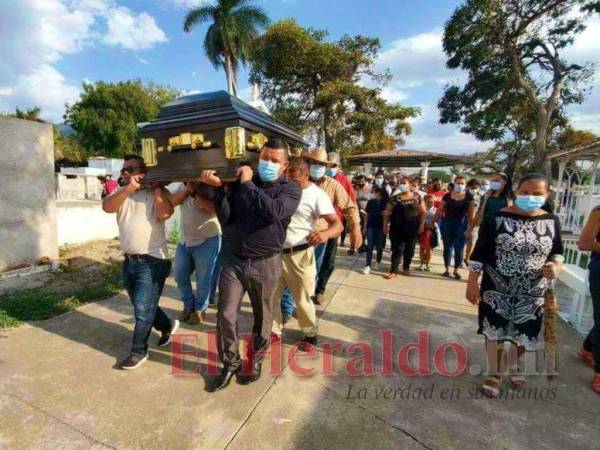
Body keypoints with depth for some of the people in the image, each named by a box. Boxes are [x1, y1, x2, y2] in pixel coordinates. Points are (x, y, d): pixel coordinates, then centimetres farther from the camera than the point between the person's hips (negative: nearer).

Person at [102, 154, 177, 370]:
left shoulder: (156, 192, -5)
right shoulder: (121, 192, 10)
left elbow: (165, 214, -23)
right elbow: (107, 206, -9)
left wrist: (157, 187, -15)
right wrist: (129, 188, -19)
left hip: (152, 261, -7)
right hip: (129, 260, 7)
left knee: (143, 309, -1)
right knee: (142, 305, 21)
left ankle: (138, 351, 18)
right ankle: (167, 326, 43)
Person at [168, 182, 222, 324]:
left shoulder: (211, 185, -11)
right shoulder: (184, 184, 8)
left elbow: (213, 208, -25)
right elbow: (171, 202, -3)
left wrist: (194, 191, -25)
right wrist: (187, 189, -15)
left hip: (207, 241, -6)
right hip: (185, 240, 7)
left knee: (203, 279, 6)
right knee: (179, 275, 13)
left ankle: (200, 309, 29)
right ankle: (189, 305, 35)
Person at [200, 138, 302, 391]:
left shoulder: (290, 189, -4)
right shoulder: (240, 182, 3)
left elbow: (274, 212, -25)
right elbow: (225, 219, -3)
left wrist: (249, 184, -17)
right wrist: (220, 188, -15)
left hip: (265, 264, -1)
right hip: (232, 260, 2)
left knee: (262, 316, 15)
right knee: (226, 315, 6)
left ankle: (256, 359, 40)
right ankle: (230, 362, 31)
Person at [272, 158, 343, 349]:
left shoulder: (317, 195, -13)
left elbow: (337, 224, -21)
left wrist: (325, 233, -43)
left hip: (299, 254, -5)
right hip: (275, 252, 5)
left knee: (303, 299, 9)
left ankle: (310, 334, 33)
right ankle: (274, 331, 35)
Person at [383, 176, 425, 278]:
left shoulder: (417, 197, 3)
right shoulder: (395, 198, 1)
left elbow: (422, 212, 6)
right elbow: (387, 213, 0)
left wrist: (421, 224, -3)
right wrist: (385, 225, -5)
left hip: (412, 229, 1)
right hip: (397, 229, -1)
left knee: (410, 250, 11)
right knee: (397, 249, -3)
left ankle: (406, 267, 30)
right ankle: (394, 271, 1)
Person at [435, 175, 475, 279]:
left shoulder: (469, 197, 2)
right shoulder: (447, 196, 1)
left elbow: (471, 213, 2)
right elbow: (440, 210, 3)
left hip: (462, 223, 0)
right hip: (447, 222, 0)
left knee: (459, 248, 4)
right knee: (448, 247, 7)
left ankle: (456, 270, 17)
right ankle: (447, 269, 18)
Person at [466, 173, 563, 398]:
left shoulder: (551, 221, -1)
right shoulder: (498, 218, -12)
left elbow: (557, 251, 11)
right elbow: (479, 252, -9)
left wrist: (556, 265, -13)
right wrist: (472, 283, -11)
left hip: (532, 293, 3)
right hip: (497, 289, -3)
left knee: (525, 334, 17)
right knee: (495, 331, 9)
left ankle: (512, 363, 47)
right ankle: (494, 373, 31)